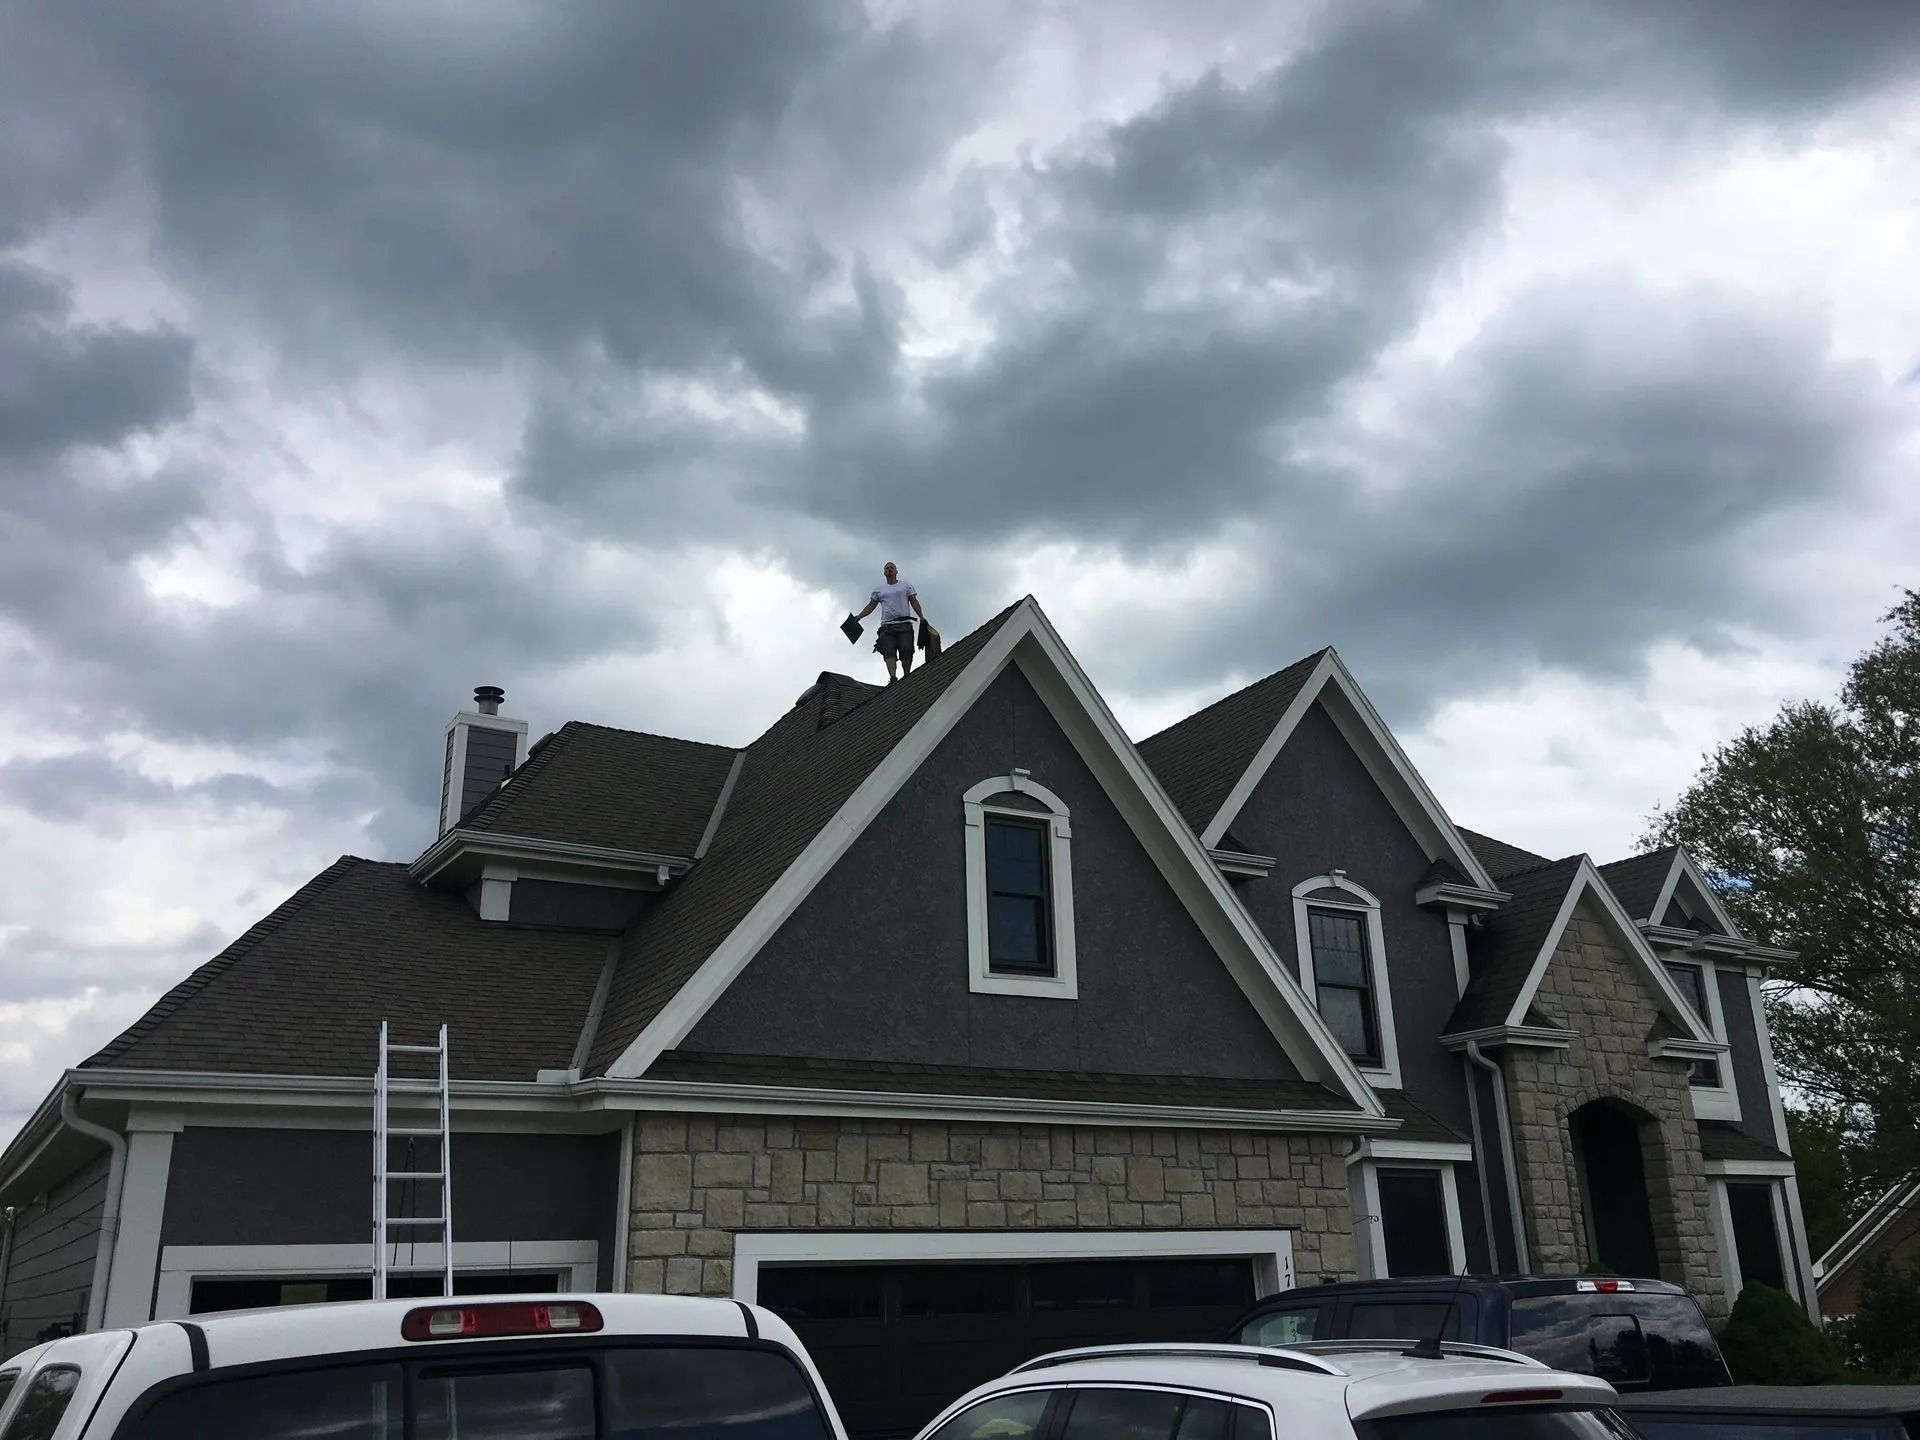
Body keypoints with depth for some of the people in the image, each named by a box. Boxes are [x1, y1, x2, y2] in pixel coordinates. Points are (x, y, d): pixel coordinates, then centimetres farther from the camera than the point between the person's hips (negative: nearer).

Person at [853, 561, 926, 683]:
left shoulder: (906, 585, 16)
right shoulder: (879, 589, 20)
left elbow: (914, 602, 12)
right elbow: (871, 606, 20)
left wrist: (922, 617, -1)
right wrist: (859, 617, 6)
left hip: (904, 624, -1)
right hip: (887, 625, 1)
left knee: (906, 651, -10)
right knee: (889, 652, -14)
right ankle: (892, 677, -25)